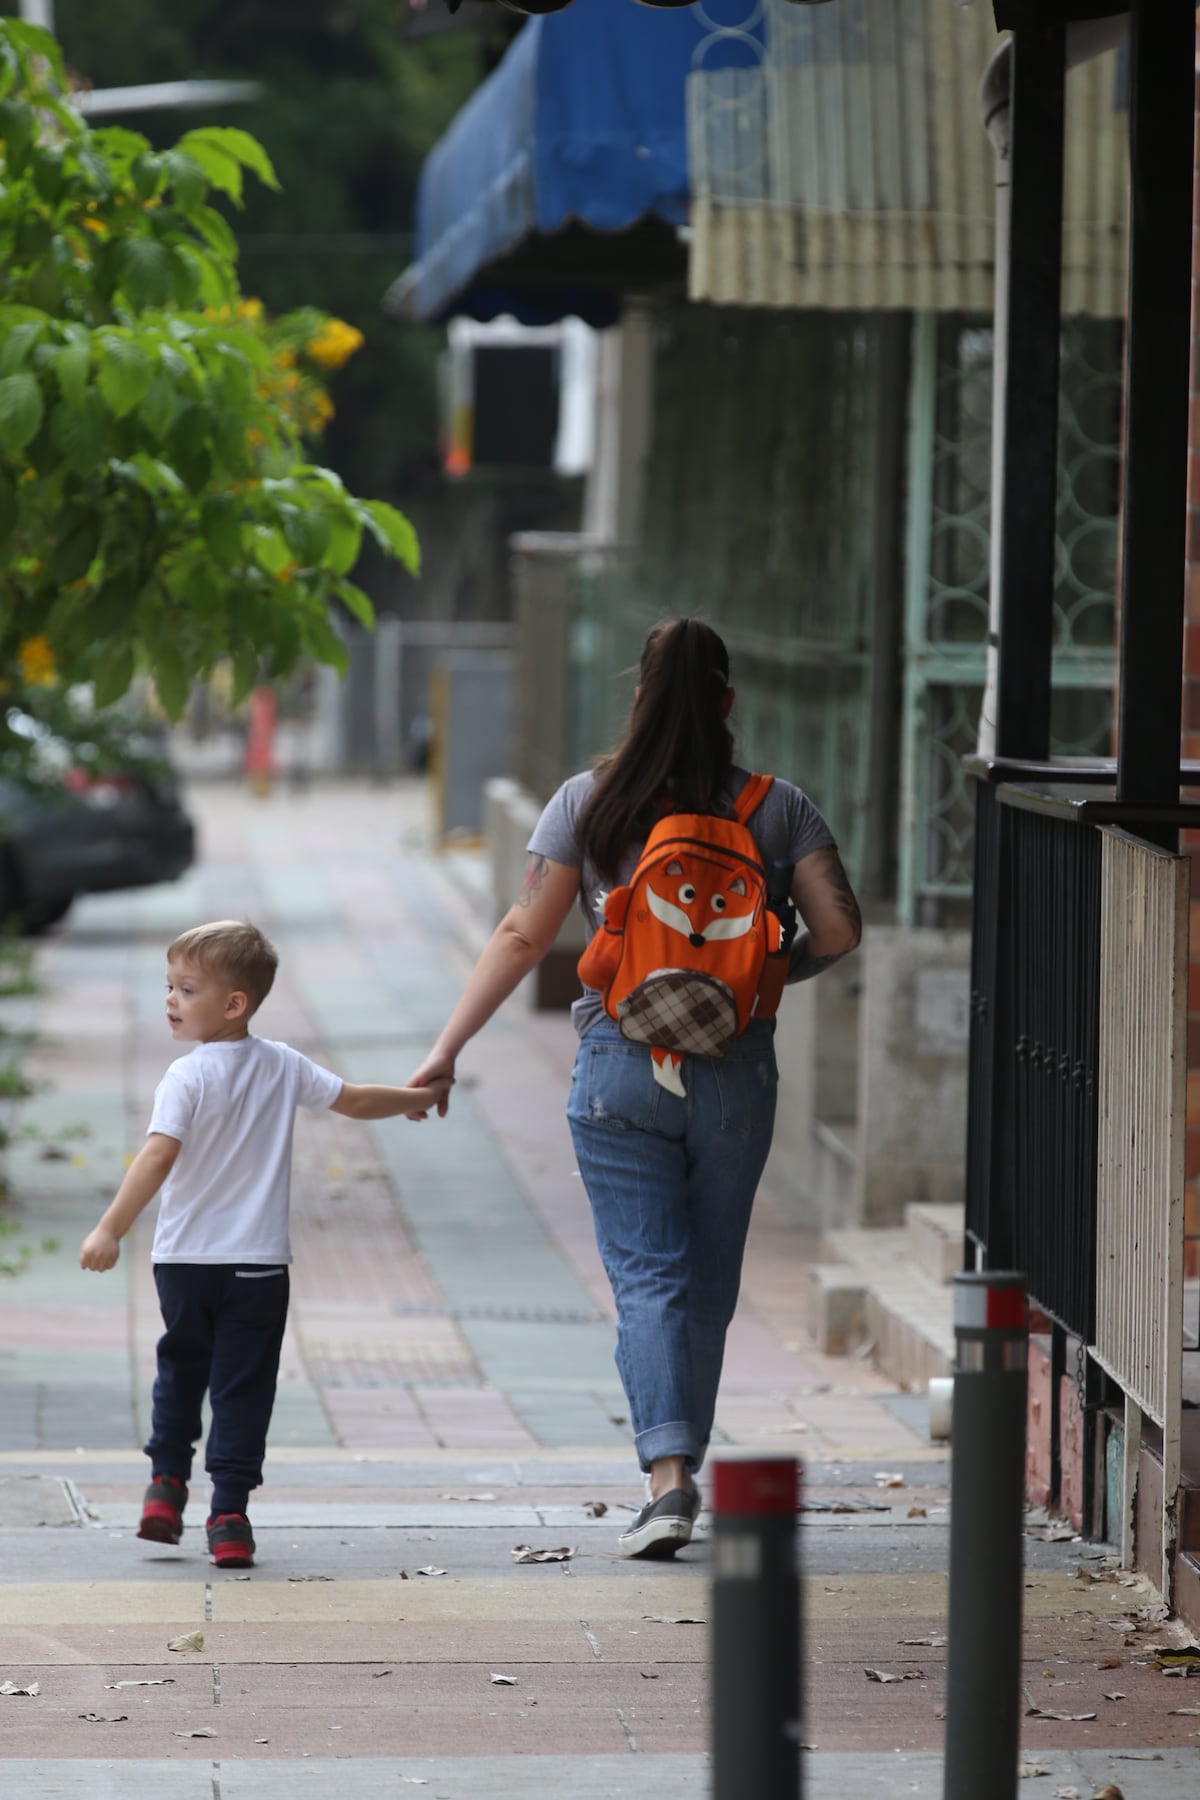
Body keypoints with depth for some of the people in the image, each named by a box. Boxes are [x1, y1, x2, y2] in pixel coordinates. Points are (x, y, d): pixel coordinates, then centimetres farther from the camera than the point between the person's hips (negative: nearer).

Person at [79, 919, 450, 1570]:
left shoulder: (187, 1077, -12)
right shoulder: (283, 1066, 2)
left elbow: (158, 1156, -22)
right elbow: (355, 1102, 11)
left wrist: (110, 1231, -24)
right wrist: (421, 1097, 29)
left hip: (184, 1259, -2)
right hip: (258, 1262, 2)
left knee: (180, 1370, 20)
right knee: (242, 1386, 3)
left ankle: (167, 1482, 17)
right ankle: (229, 1515, -3)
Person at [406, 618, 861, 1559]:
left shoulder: (588, 802, -1)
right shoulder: (779, 807, 1)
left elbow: (524, 936, -4)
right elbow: (839, 930, -3)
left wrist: (448, 1048, 0)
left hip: (622, 1067, -1)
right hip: (737, 1073, 1)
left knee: (649, 1278, -2)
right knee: (709, 1286, 13)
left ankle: (668, 1476, -18)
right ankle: (681, 1472, 19)